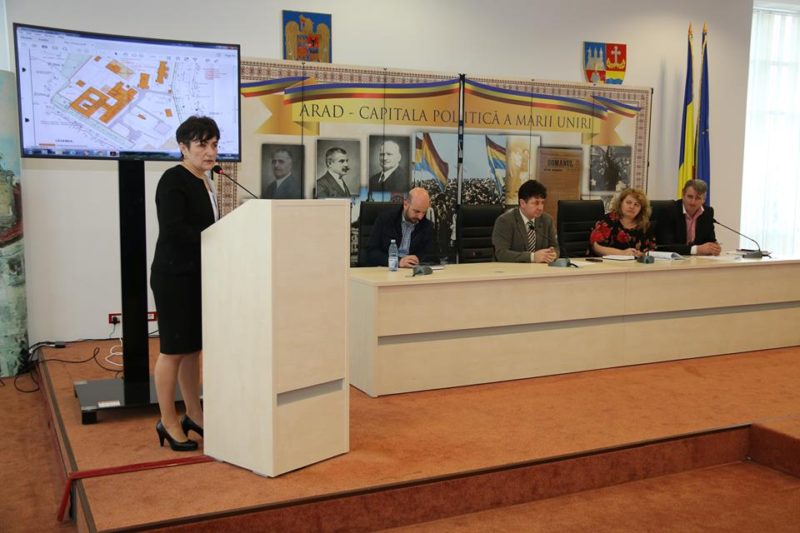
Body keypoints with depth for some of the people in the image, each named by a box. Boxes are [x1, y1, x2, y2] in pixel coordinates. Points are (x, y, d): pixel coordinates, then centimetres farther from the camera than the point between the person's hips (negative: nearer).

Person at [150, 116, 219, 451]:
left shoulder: (203, 181, 14)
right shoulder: (173, 181, -13)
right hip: (175, 276, -8)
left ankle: (193, 414, 23)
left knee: (193, 347, 13)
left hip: (199, 275, 8)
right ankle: (168, 422, 10)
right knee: (174, 349, -1)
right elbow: (173, 229, -22)